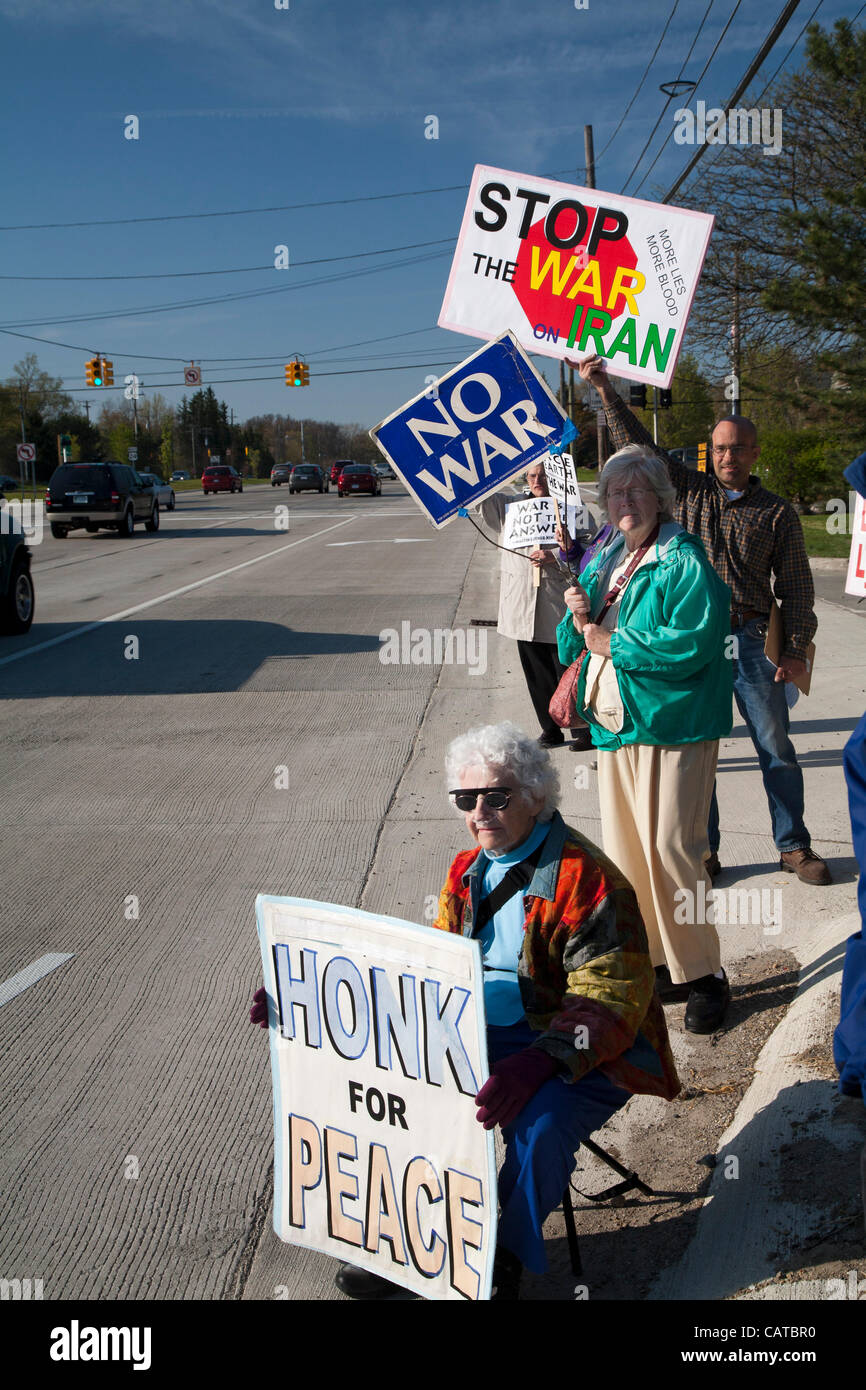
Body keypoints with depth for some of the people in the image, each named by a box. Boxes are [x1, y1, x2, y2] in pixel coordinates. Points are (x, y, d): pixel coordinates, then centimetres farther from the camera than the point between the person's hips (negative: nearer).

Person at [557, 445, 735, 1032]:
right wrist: (579, 621, -6)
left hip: (672, 724, -8)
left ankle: (703, 975, 6)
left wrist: (612, 642, -15)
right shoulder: (602, 563, 15)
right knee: (626, 853, 11)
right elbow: (571, 648, 17)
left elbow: (693, 645, -22)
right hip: (615, 722, 8)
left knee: (670, 851, -8)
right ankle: (657, 962, 25)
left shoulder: (685, 561, -9)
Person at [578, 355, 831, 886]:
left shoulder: (777, 512, 7)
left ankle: (794, 847, 15)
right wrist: (606, 389, 1)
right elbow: (637, 443, 8)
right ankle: (703, 850, 17)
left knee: (776, 748, 2)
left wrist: (796, 649, -3)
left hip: (751, 638, -1)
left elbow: (796, 586, 6)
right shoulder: (688, 490, 10)